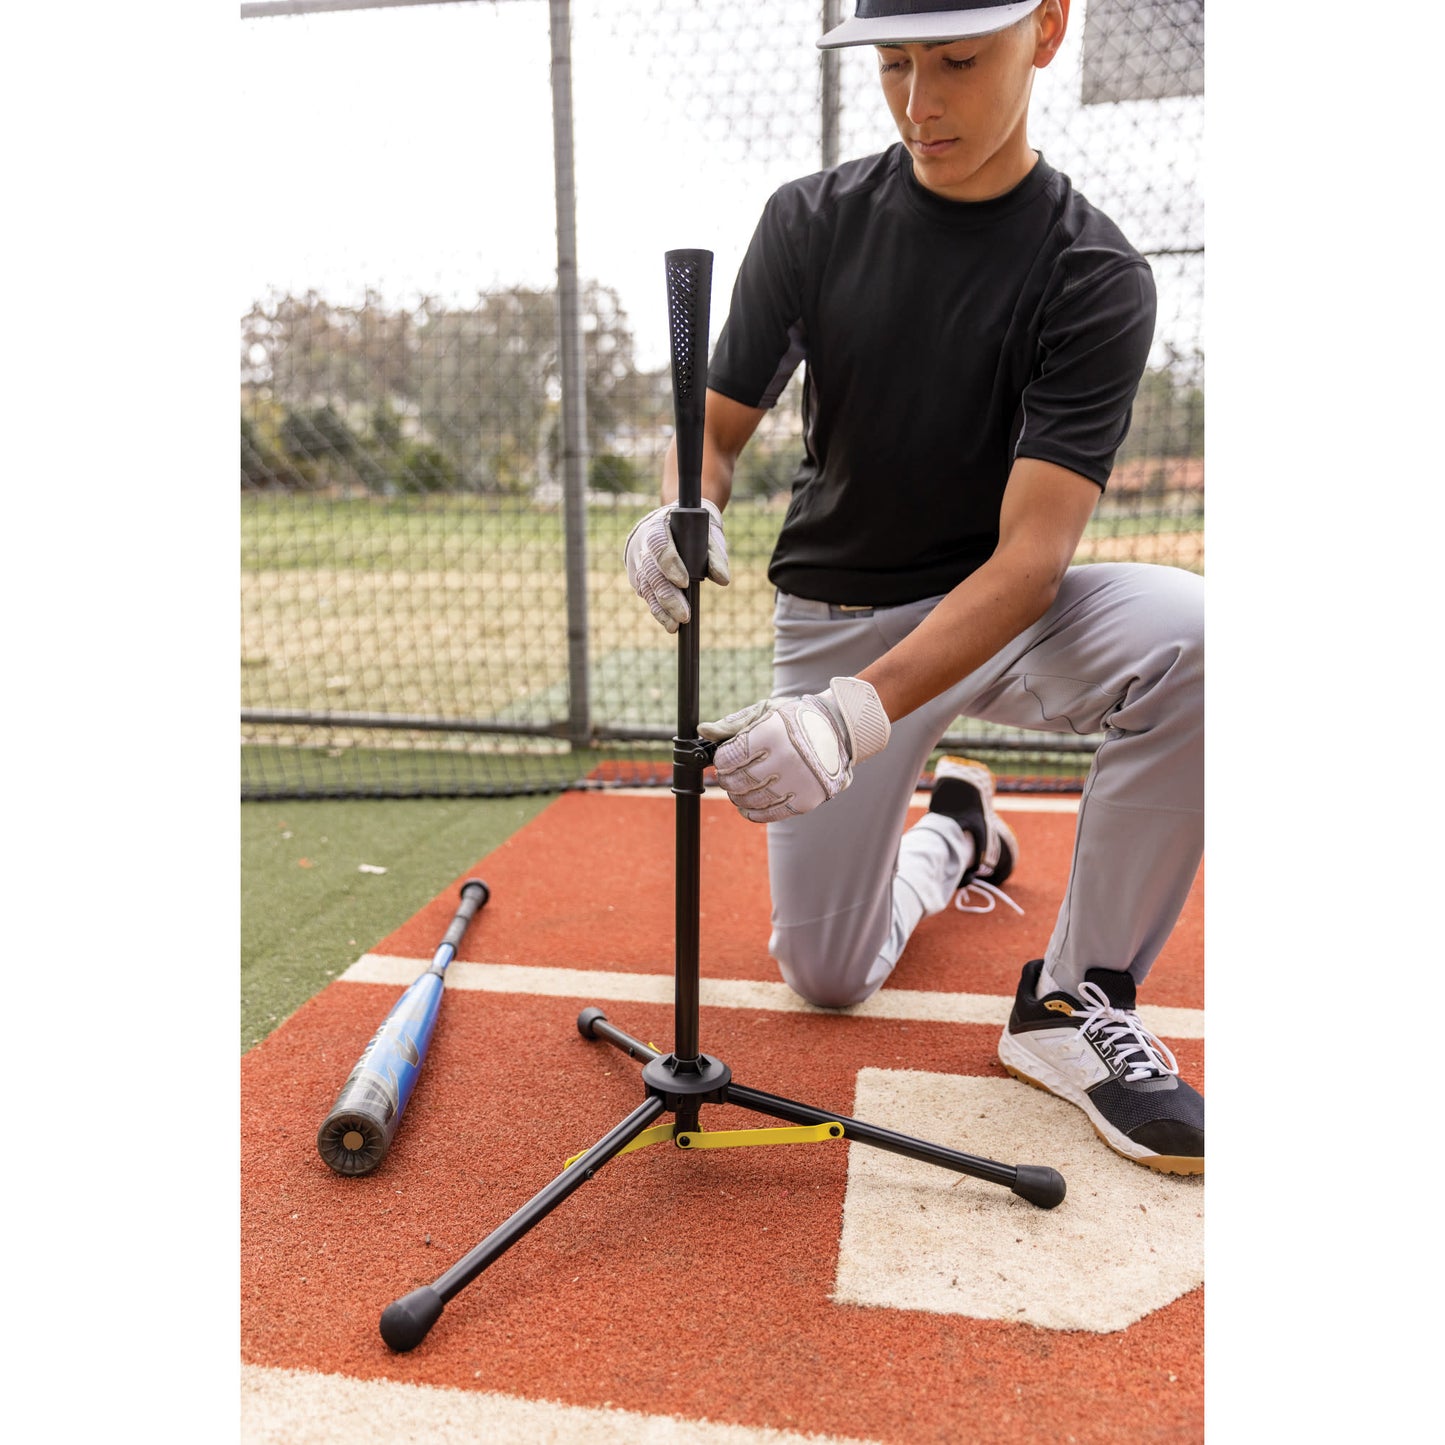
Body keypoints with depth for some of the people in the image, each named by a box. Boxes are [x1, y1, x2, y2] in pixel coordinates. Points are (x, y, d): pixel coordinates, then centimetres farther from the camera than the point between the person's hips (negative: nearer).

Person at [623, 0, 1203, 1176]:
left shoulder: (1094, 276, -14)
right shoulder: (814, 221, -4)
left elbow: (1031, 552, -24)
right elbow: (720, 425, 0)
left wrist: (861, 711, -39)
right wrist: (684, 509, -25)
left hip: (998, 613, -1)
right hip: (833, 615, 2)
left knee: (1184, 630, -36)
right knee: (825, 977, 1)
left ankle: (1076, 1002, -15)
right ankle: (952, 834, 34)